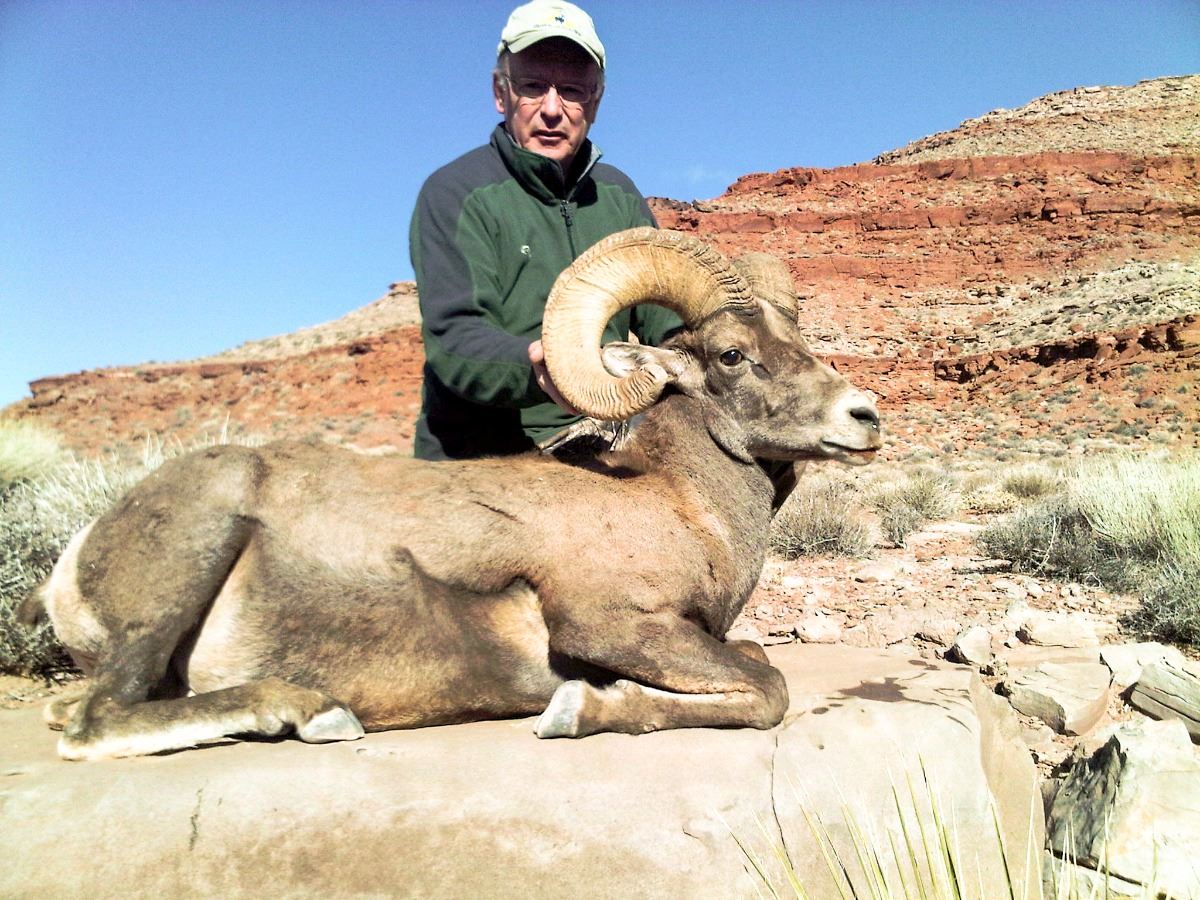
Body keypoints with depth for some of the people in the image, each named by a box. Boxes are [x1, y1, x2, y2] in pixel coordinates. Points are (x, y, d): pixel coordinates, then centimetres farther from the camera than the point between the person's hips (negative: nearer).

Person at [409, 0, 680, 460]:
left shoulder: (620, 196, 14)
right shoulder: (454, 195, -4)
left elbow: (665, 324, 14)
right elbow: (453, 339, -16)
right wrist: (535, 365, -36)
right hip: (480, 459, -4)